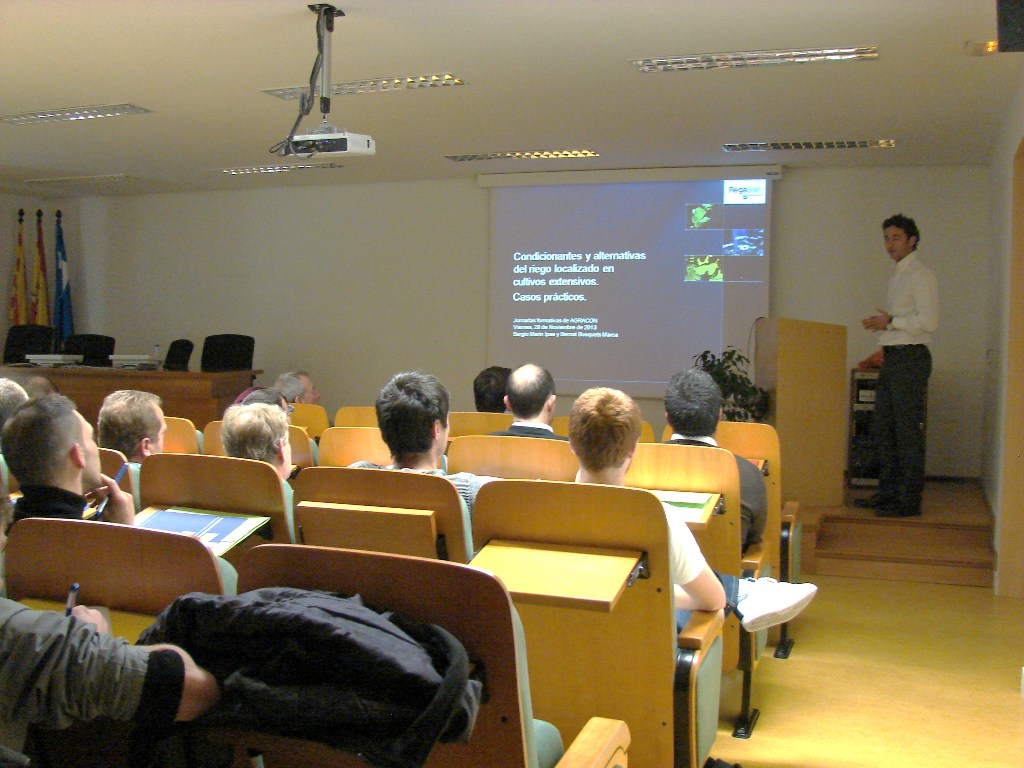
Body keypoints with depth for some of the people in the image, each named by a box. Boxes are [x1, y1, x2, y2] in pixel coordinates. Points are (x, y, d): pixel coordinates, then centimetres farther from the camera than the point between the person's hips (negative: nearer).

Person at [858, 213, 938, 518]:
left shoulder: (920, 275, -10)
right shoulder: (897, 275, 19)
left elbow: (928, 321, -19)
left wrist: (890, 322, -15)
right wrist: (882, 324, 7)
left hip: (910, 359, -10)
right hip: (892, 358, 10)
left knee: (909, 432, -6)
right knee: (883, 430, 13)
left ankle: (910, 501, -1)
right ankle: (888, 492, 23)